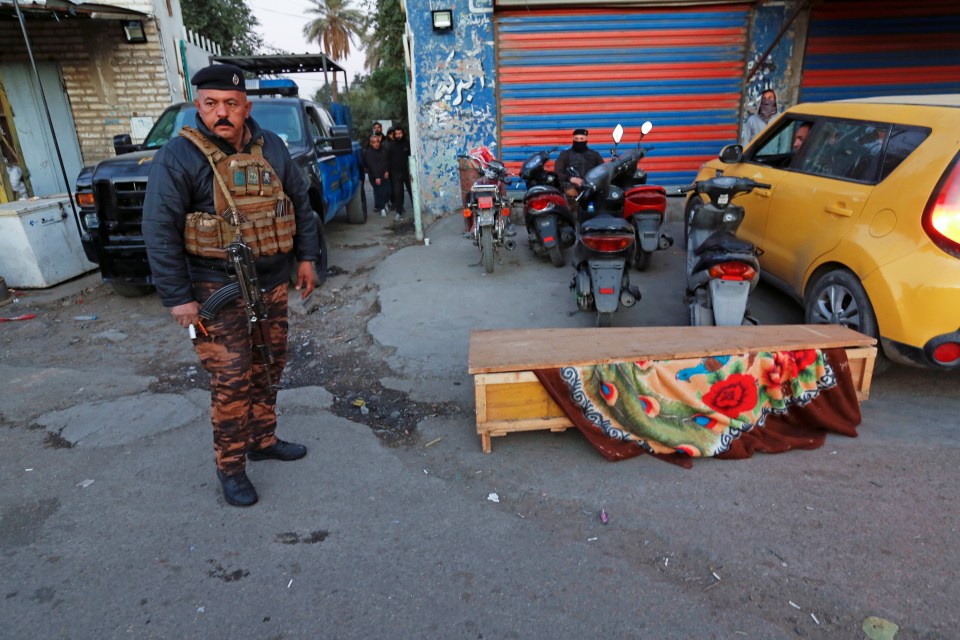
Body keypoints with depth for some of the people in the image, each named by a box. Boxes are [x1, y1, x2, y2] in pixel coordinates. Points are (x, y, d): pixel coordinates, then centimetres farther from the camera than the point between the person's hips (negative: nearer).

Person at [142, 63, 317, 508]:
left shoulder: (270, 147, 4)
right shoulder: (178, 156, -11)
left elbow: (300, 203, 14)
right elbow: (159, 232, -13)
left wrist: (306, 258, 11)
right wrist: (177, 298, -15)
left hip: (272, 282, 6)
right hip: (218, 289, -5)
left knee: (269, 368, 15)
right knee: (231, 380, -4)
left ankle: (262, 440, 34)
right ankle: (230, 465, 13)